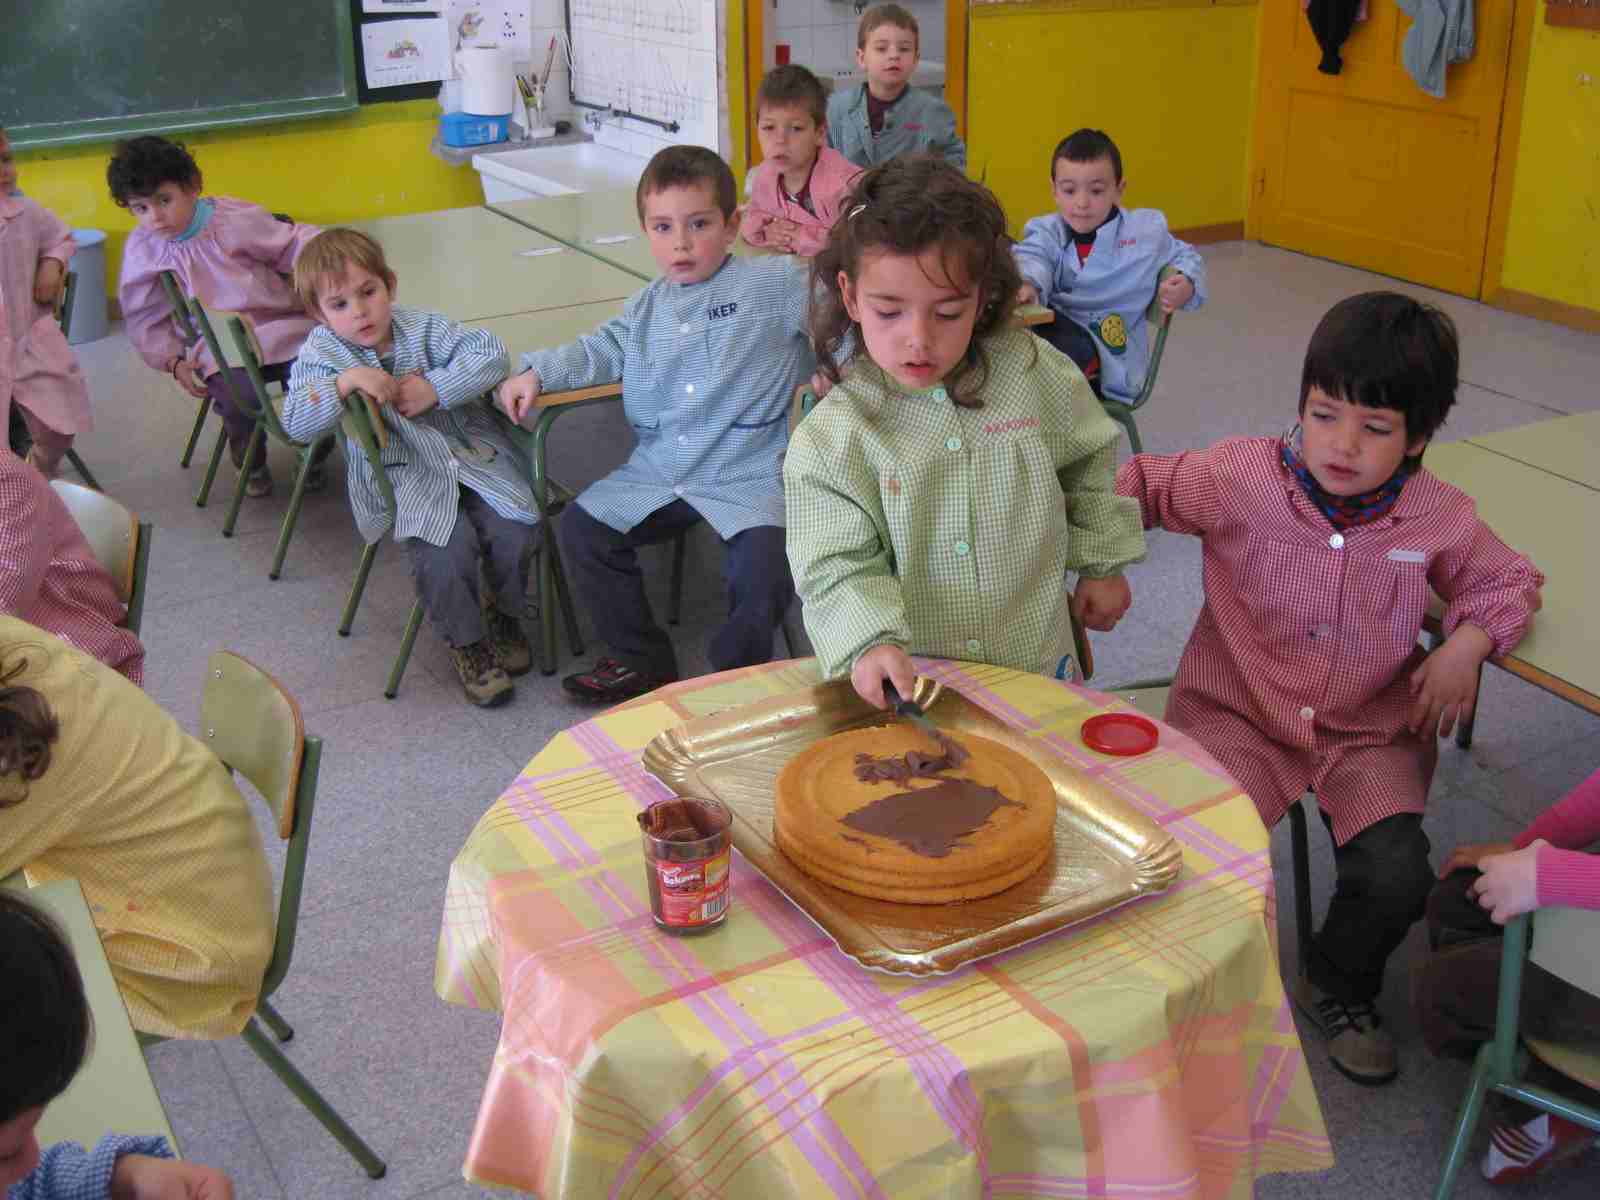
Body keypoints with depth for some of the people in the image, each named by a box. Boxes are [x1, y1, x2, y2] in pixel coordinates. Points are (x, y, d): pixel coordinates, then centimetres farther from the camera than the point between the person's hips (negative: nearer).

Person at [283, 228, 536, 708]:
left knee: (513, 529, -20)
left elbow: (491, 352, -8)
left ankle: (503, 613, 12)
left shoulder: (422, 327, 2)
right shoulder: (321, 354, 0)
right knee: (444, 548, -28)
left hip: (473, 451, 2)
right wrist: (344, 382, -26)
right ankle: (465, 642, -2)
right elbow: (296, 423, -13)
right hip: (403, 475, -2)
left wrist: (435, 388, -17)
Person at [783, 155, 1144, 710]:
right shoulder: (828, 440, -13)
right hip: (902, 684, 0)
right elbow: (837, 567, -14)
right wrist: (870, 643, -31)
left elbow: (1091, 461, 11)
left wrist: (1103, 564, 15)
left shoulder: (1034, 373, -6)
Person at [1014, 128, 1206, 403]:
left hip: (1107, 352, -2)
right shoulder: (1047, 231, 8)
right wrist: (1026, 283, -41)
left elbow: (1186, 257, 23)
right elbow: (1032, 257, -15)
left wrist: (1187, 286, -1)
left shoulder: (1146, 231, 5)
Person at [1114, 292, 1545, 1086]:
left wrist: (1468, 642, -6)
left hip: (1368, 729, 2)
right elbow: (1142, 484, 2)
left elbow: (1507, 579, 13)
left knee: (1396, 879, -18)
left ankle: (1337, 985, 19)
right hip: (1239, 711, -1)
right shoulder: (1239, 476, -11)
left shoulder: (1438, 517, -4)